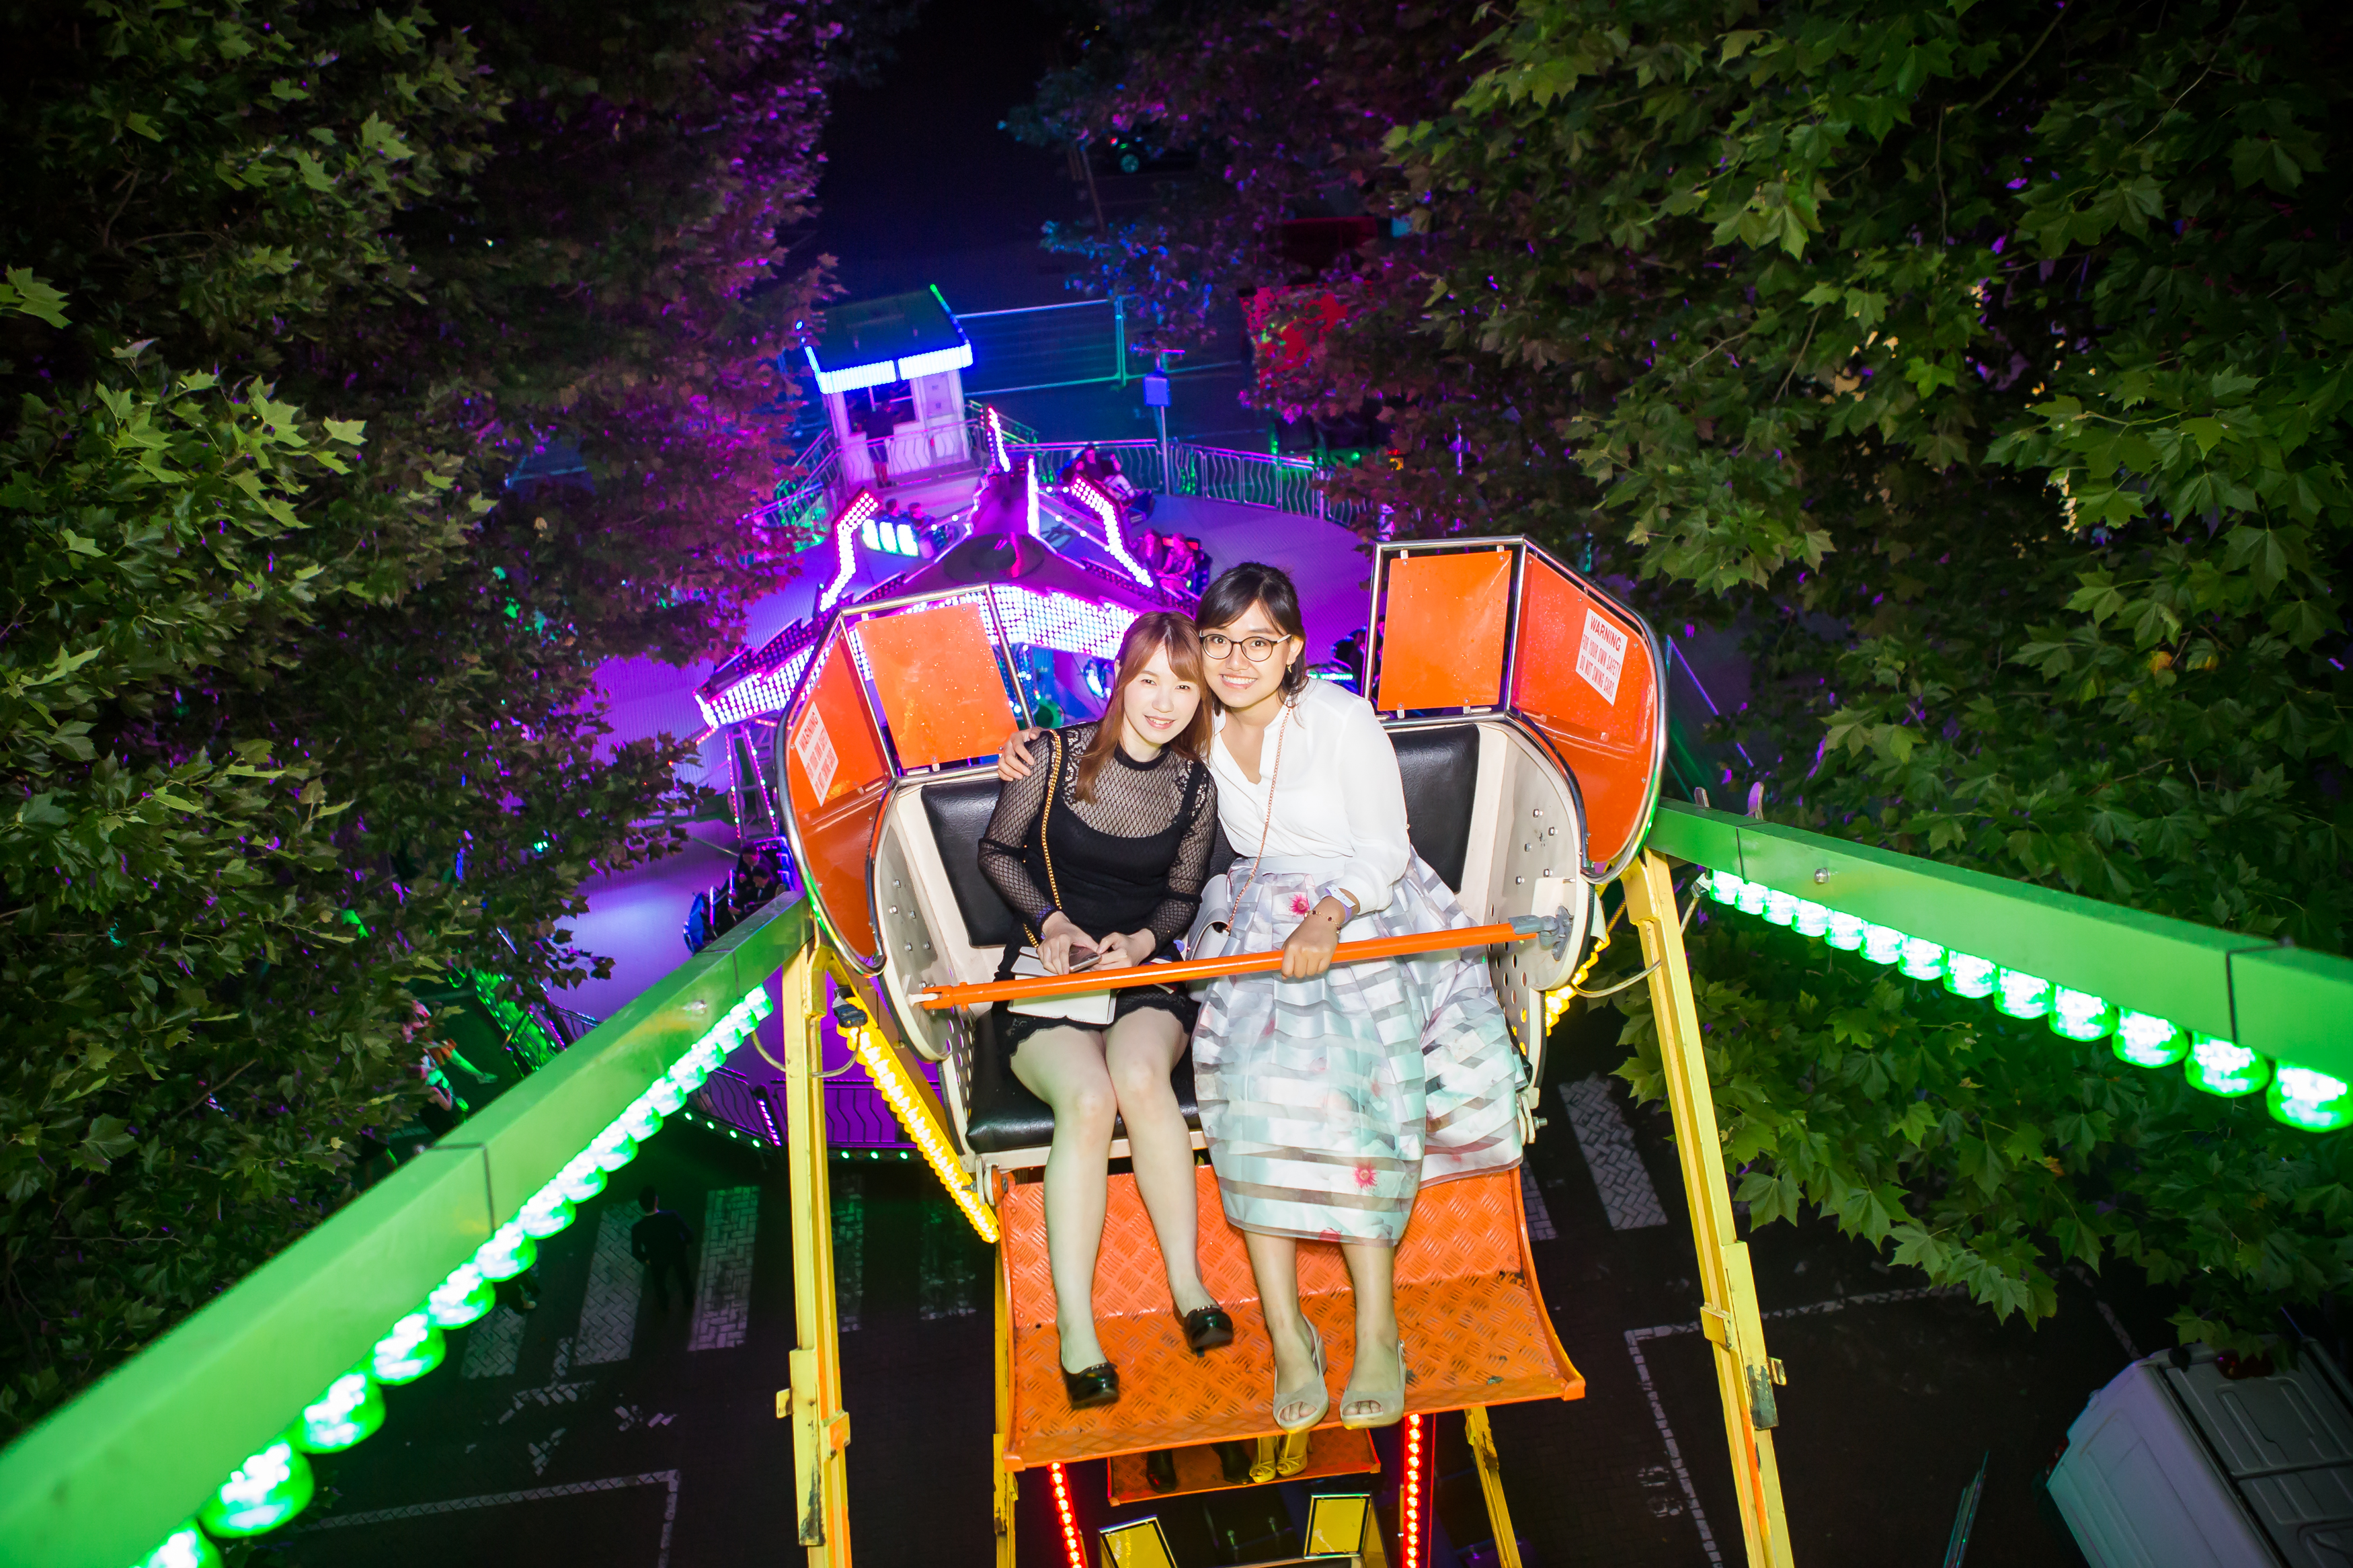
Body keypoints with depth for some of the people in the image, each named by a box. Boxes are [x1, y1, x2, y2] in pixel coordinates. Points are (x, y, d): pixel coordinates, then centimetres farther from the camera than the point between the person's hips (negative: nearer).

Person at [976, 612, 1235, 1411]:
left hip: (1145, 973, 2)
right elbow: (996, 849, 7)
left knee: (1142, 1077, -34)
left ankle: (1188, 1282, -22)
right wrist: (1052, 920, -6)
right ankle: (1075, 1329, -27)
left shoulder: (1196, 790, 3)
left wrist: (1144, 939, -6)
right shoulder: (1058, 756, -5)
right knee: (1087, 1098, -31)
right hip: (1046, 979, -1)